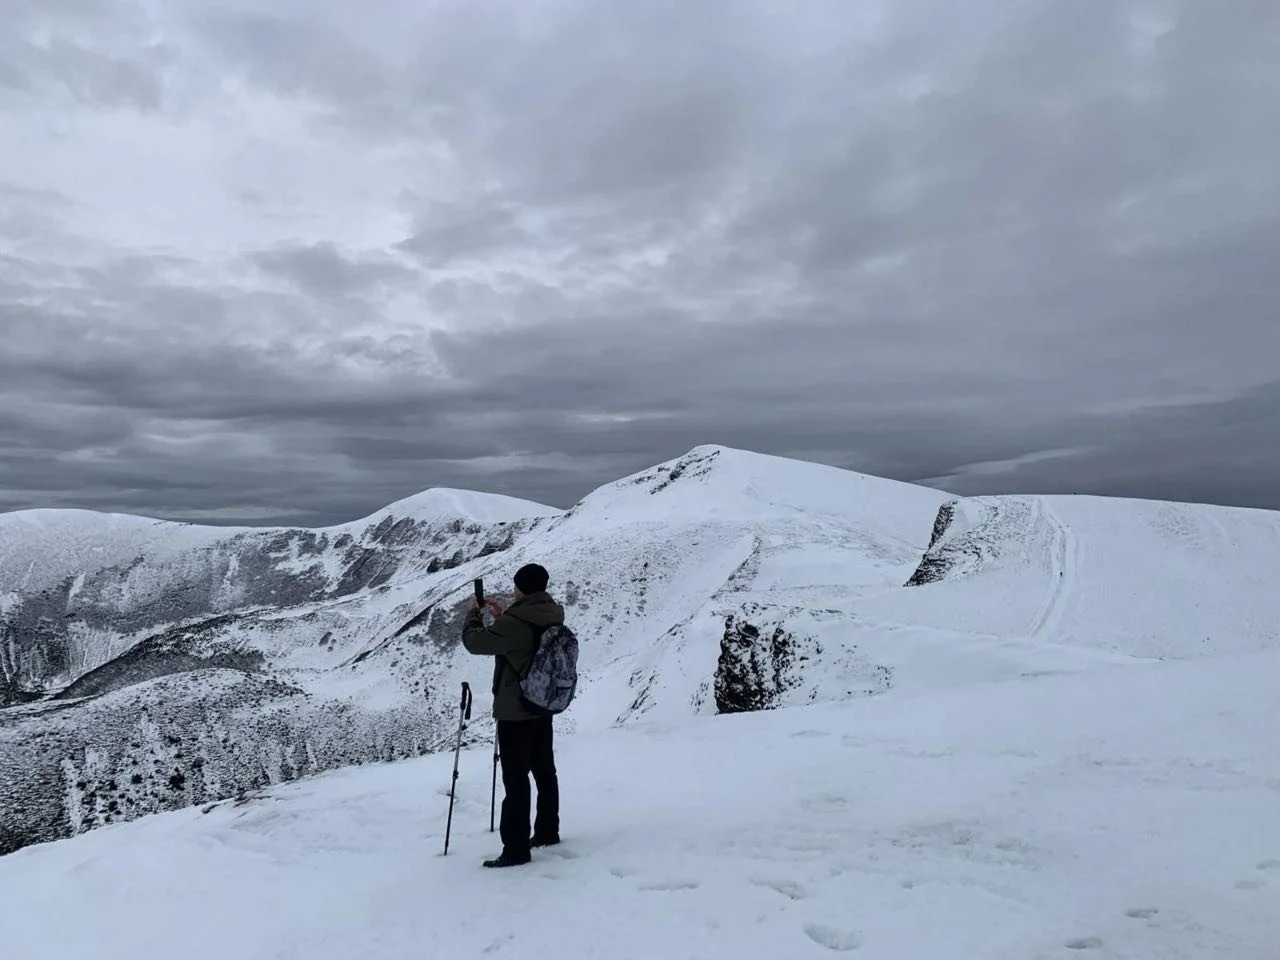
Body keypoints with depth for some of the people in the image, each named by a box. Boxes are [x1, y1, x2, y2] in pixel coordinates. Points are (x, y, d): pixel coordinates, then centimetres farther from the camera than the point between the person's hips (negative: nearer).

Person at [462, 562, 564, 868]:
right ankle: (547, 831, 32)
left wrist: (473, 612, 2)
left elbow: (475, 642, -15)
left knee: (515, 779, -2)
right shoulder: (552, 618, 1)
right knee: (544, 771, 19)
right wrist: (501, 616, 12)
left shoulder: (515, 622, -25)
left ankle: (516, 849, 3)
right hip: (543, 707, 9)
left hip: (514, 712, -8)